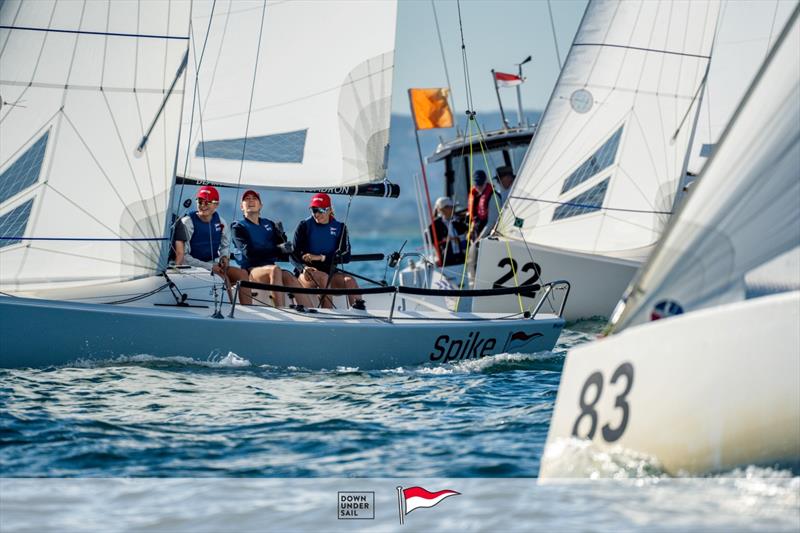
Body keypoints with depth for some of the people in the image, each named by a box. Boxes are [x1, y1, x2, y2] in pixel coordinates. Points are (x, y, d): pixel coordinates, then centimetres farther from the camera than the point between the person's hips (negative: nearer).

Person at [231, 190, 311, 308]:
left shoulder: (269, 224, 23)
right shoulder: (239, 227, 8)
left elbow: (285, 252, 16)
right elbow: (249, 252, -10)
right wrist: (278, 250, -15)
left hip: (270, 268, 4)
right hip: (251, 270, -4)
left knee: (289, 277, -29)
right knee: (275, 270, -35)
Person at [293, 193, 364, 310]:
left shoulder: (339, 228, 8)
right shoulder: (305, 225, 4)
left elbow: (345, 256, -2)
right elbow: (295, 253, -2)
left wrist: (321, 257, -14)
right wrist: (305, 267, -24)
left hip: (331, 272, 2)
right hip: (307, 273, -2)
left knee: (349, 280, -27)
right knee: (323, 277, -35)